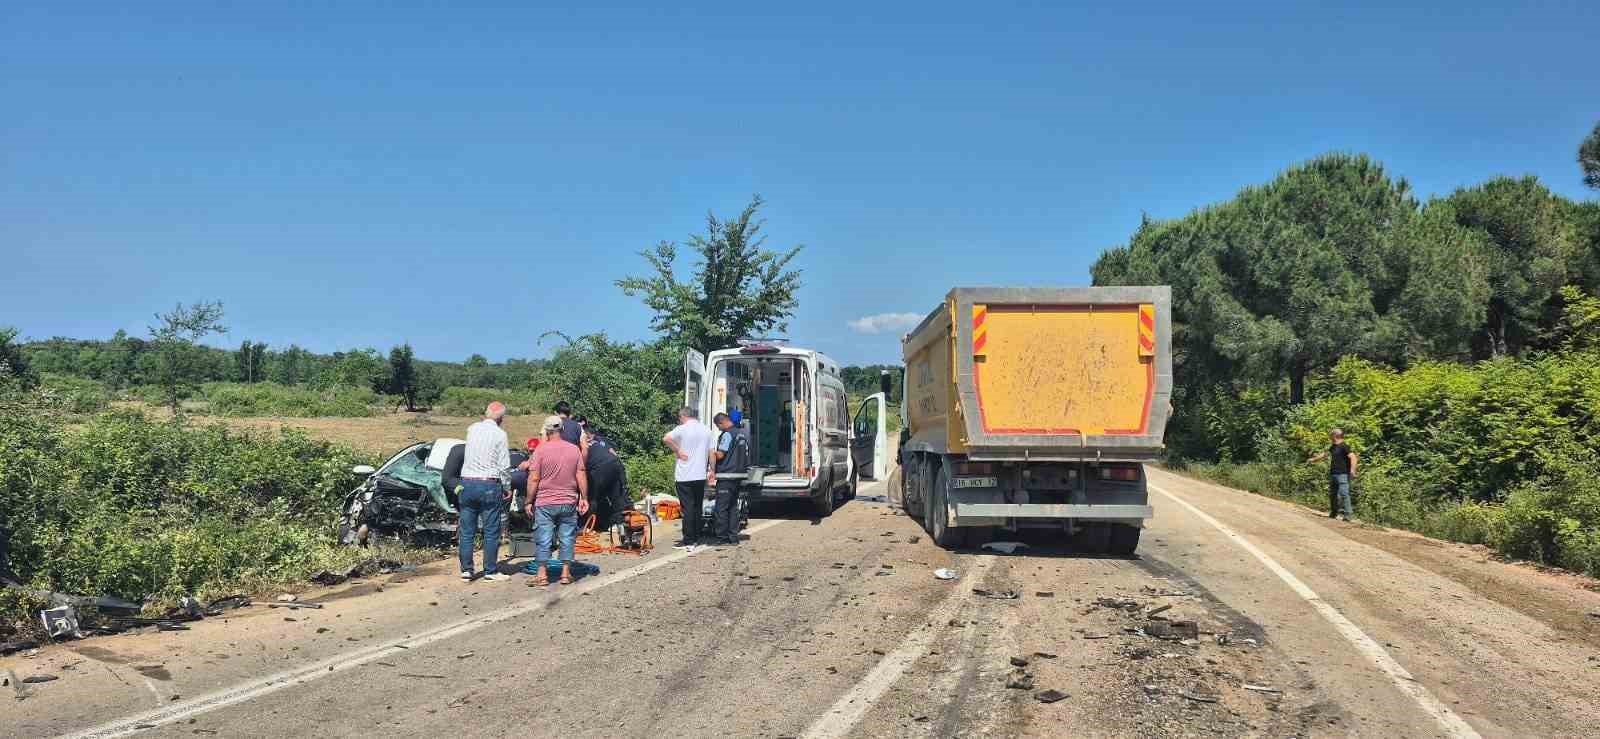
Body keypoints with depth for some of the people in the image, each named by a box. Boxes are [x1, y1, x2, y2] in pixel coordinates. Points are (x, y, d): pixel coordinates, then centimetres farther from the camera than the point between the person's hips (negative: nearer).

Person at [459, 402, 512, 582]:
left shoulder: (472, 429, 6)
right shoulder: (499, 434, -6)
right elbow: (504, 466, -5)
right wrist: (507, 489, 6)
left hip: (467, 483, 4)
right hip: (489, 485, -4)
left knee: (466, 531, 9)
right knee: (491, 532, 3)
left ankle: (466, 570, 12)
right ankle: (490, 572, 6)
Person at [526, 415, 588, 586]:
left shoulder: (541, 449, -8)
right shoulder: (574, 449, 1)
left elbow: (534, 478, -8)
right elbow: (581, 476, 1)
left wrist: (529, 502, -1)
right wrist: (584, 498, 9)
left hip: (545, 503, -2)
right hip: (569, 503, 2)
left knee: (543, 540, 4)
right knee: (567, 538, 10)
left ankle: (542, 574, 6)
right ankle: (566, 573, 12)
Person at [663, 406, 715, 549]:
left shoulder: (682, 429, -9)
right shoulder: (706, 430, 8)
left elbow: (666, 439, -24)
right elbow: (711, 452, 11)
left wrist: (678, 451, -13)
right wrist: (711, 470, 17)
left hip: (684, 476, -5)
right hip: (701, 475, 5)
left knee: (687, 508, -4)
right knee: (697, 507, 13)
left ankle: (688, 541, -5)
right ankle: (696, 538, 18)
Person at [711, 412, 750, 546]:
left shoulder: (727, 434, -14)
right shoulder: (742, 434, 14)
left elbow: (720, 455, -16)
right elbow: (745, 455, 19)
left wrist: (712, 453, 2)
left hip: (726, 476, -9)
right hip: (739, 475, 9)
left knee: (721, 508, -2)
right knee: (733, 507, 13)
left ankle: (722, 538, -1)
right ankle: (733, 538, 13)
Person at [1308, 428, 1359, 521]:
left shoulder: (1344, 447, -10)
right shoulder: (1333, 447, 17)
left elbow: (1353, 457, -19)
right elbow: (1325, 454, 32)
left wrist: (1352, 470, -30)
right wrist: (1313, 459, 42)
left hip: (1342, 474, -9)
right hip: (1333, 474, 9)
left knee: (1343, 494, -15)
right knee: (1332, 494, 13)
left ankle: (1349, 513, -13)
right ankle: (1333, 512, 25)